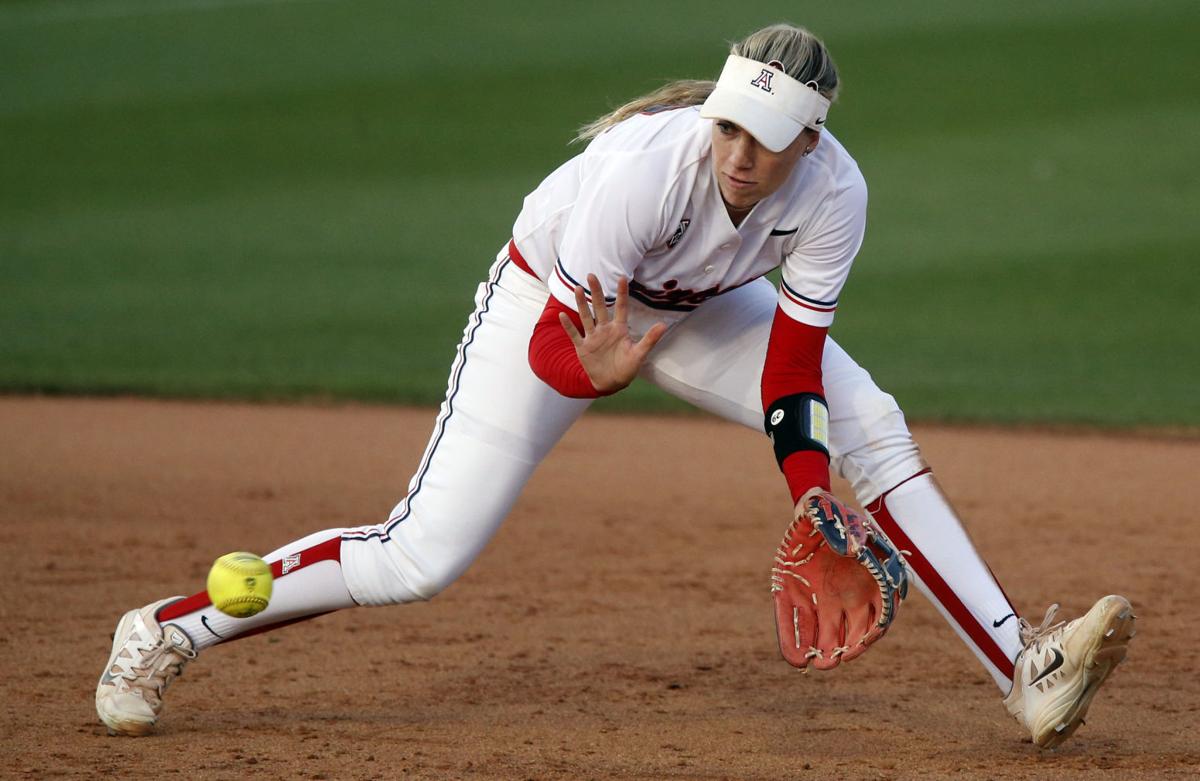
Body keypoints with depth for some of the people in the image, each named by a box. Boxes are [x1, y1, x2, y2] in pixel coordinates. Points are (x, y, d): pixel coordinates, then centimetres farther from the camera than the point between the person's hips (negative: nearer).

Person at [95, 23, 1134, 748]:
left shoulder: (833, 194, -28)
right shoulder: (650, 165, -41)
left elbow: (793, 358, -20)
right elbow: (553, 349, -36)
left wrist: (814, 508, -32)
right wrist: (602, 370, -60)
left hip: (696, 307, 4)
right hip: (557, 300, -4)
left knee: (872, 430, -13)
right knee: (424, 557, -12)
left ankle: (1027, 674, -10)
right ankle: (164, 632, 2)